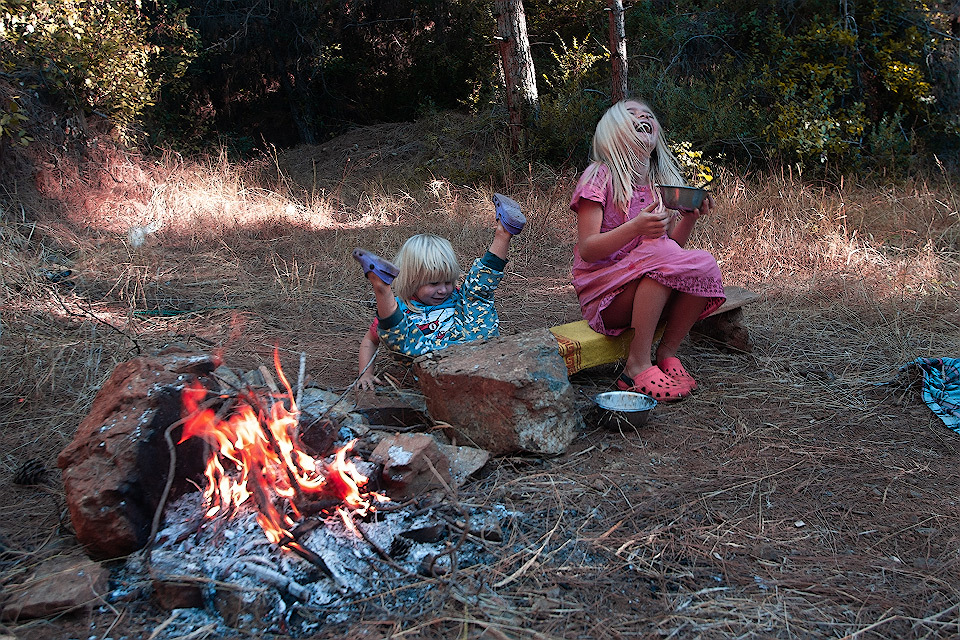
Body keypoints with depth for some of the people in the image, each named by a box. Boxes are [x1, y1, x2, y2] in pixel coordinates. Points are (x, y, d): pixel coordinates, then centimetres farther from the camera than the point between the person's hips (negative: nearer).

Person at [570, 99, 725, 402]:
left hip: (652, 293, 6)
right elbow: (587, 250, -14)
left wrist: (690, 216, -8)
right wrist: (635, 227, -29)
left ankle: (666, 354, -7)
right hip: (604, 296, -5)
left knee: (704, 266, -21)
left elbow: (674, 244, 11)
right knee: (660, 253, -32)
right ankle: (637, 367, -27)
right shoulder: (600, 177, -6)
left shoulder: (661, 181, 13)